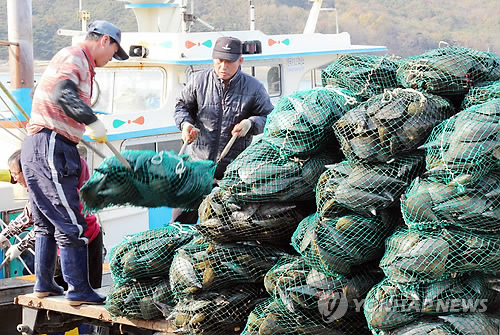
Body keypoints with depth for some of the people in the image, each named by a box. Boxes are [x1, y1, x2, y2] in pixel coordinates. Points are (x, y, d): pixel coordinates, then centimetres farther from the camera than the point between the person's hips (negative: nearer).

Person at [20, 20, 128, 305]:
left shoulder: (81, 64, 23)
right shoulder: (74, 56, -10)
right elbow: (61, 94, -28)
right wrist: (93, 122, -29)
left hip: (37, 151, 11)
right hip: (50, 147, -11)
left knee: (47, 223, 18)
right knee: (71, 225, -8)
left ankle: (44, 284, 26)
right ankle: (79, 290, -5)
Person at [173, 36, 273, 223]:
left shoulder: (254, 88, -4)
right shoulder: (198, 81, -1)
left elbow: (268, 116, 4)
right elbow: (182, 105, 13)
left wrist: (250, 123, -15)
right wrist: (185, 123, -7)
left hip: (235, 167, -1)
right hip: (199, 163, 1)